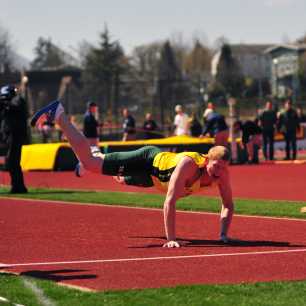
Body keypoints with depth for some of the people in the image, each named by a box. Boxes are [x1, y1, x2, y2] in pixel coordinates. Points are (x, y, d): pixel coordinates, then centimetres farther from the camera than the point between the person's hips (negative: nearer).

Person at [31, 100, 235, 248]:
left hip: (156, 174, 6)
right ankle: (58, 114, 9)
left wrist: (223, 234, -25)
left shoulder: (223, 173, -27)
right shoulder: (188, 164, -45)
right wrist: (171, 239, -52)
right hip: (148, 160, -6)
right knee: (89, 162, -2)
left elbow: (228, 205, -13)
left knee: (125, 181, 36)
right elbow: (170, 202, -49)